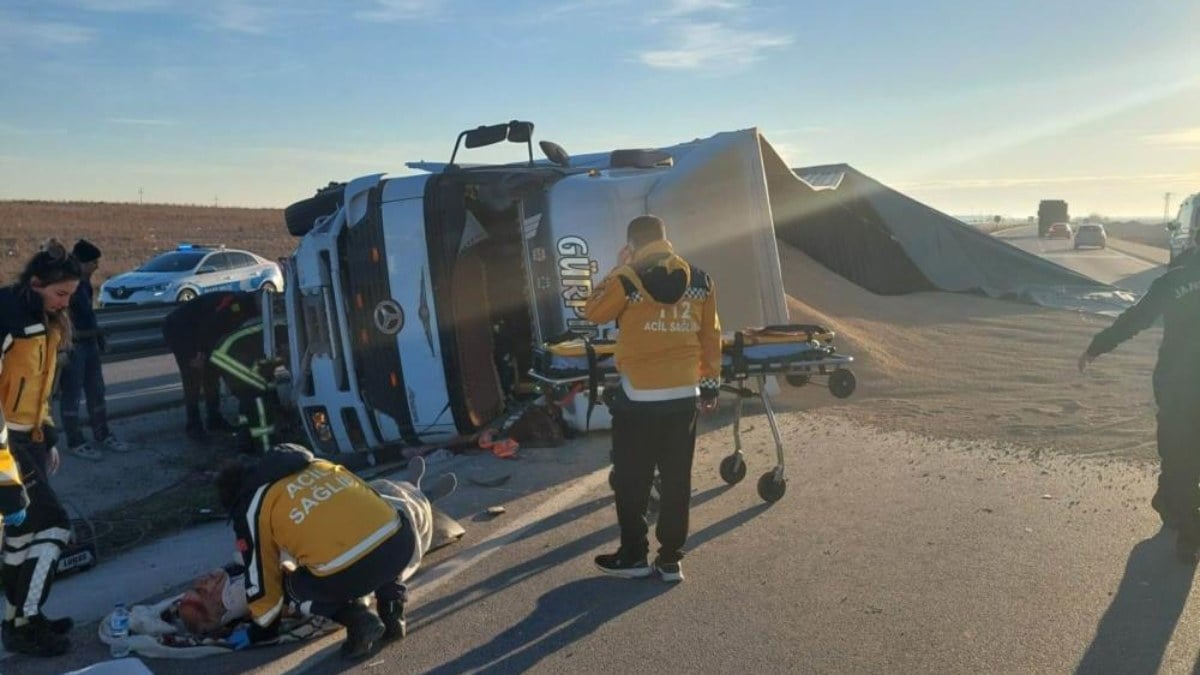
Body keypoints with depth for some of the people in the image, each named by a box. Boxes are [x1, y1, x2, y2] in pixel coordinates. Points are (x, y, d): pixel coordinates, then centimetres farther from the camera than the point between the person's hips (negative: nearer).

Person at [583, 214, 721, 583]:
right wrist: (711, 382, 17)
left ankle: (633, 556, 20)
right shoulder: (700, 280, 5)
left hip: (639, 398, -5)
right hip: (683, 396, 5)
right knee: (677, 480, 11)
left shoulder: (629, 279, -11)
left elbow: (593, 312, 4)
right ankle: (671, 558, 18)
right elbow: (711, 336, 9)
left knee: (631, 481, 10)